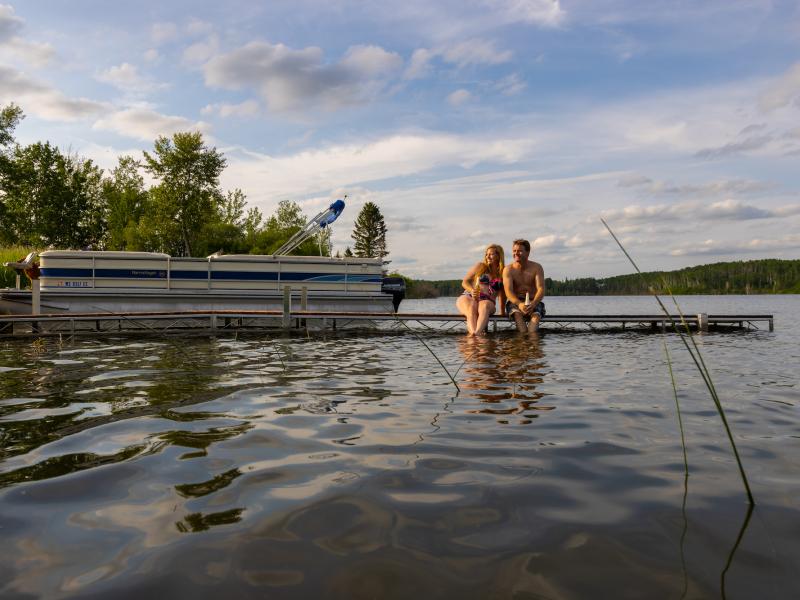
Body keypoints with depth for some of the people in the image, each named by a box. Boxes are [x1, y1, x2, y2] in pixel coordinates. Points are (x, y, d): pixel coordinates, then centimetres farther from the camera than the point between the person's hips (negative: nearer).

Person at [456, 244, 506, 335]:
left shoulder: (503, 274, 15)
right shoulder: (480, 266, 16)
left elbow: (502, 295, 15)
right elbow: (464, 282, 13)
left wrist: (502, 312, 3)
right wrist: (472, 290, -8)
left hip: (487, 301, 0)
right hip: (468, 297, 0)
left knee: (484, 306, -38)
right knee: (472, 307, -37)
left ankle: (477, 333, -65)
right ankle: (473, 332, -64)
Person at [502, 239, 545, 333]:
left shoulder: (536, 267, 1)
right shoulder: (508, 270, 0)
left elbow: (541, 289, -10)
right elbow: (508, 291, -13)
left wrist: (533, 304, -32)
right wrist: (519, 304, -34)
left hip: (533, 301, 0)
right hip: (515, 301, 0)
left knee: (536, 314, -33)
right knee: (517, 313, -34)